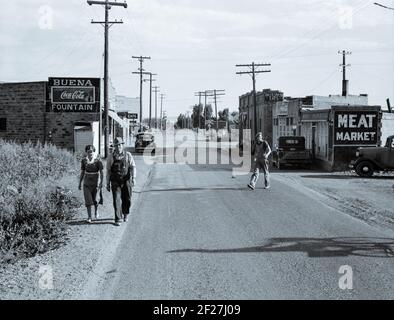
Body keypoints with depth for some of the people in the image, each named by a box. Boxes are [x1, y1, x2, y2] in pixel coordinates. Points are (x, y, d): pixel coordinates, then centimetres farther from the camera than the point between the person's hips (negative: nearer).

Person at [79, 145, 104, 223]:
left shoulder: (98, 160, -11)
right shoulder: (84, 160, -1)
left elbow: (101, 173, -11)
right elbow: (82, 172, 7)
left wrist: (101, 183, -19)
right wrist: (80, 183, 6)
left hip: (96, 182, -2)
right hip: (87, 182, 2)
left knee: (95, 199, 5)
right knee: (88, 199, -6)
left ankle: (96, 211, 35)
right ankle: (89, 217, 1)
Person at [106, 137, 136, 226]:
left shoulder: (128, 155, 1)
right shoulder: (111, 156, 2)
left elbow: (133, 167, -3)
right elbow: (108, 171, 7)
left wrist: (133, 178, -17)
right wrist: (108, 184, 7)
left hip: (126, 181, 0)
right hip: (115, 182, 0)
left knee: (127, 200, 8)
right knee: (117, 200, -9)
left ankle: (125, 214, 36)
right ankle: (118, 219, -5)